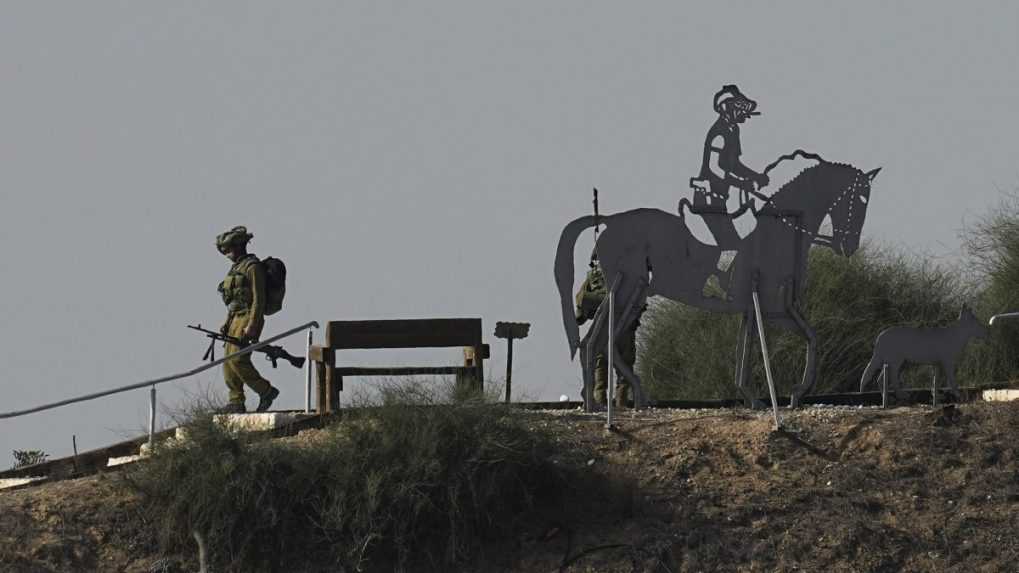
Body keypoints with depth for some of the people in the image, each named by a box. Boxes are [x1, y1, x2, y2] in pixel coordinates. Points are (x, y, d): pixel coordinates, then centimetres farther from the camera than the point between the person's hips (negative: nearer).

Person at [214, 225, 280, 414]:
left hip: (248, 318, -10)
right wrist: (227, 323, 16)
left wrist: (251, 327, -22)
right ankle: (236, 402, 4)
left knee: (237, 359, -18)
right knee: (229, 362, 3)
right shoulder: (237, 268, 18)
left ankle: (266, 391, -9)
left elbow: (259, 299, -17)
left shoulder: (253, 267, -11)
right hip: (236, 318, 10)